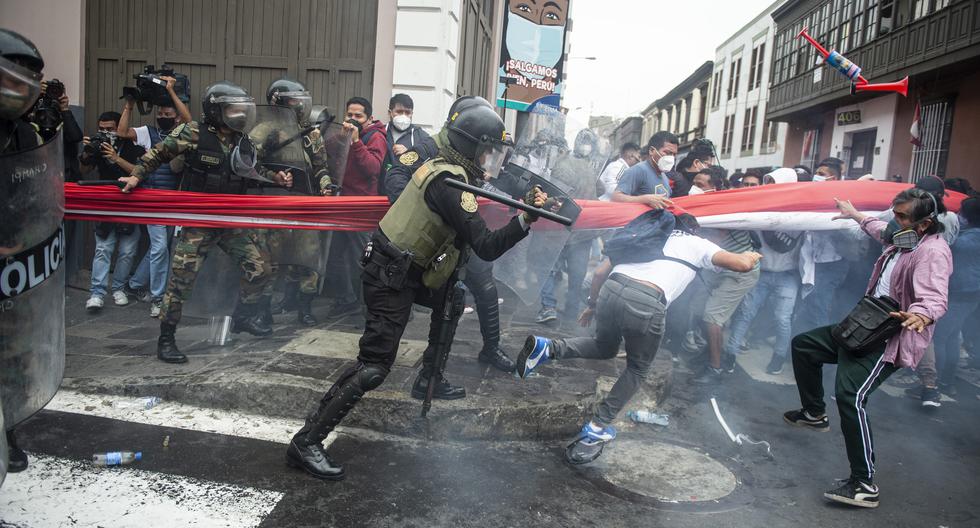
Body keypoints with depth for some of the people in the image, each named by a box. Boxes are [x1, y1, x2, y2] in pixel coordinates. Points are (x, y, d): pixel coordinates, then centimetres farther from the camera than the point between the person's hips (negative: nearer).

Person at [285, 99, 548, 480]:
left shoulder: (442, 167, 7)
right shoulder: (449, 183, -22)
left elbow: (469, 231, 17)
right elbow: (486, 248, -26)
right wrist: (526, 219, -35)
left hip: (404, 267, 10)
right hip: (391, 280, -10)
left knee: (453, 300, 26)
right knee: (374, 366, -10)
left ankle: (429, 378, 37)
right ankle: (306, 442, -5)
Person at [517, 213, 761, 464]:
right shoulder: (697, 244, 23)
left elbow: (599, 273, 26)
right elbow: (743, 265, 15)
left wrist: (592, 306, 39)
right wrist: (751, 256, 39)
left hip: (610, 292, 4)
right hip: (646, 305, -4)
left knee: (605, 348, 32)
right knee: (638, 369, 23)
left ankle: (548, 348, 8)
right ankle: (596, 430, 17)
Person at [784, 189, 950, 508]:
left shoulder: (932, 252, -21)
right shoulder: (902, 240, 7)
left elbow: (934, 298, -37)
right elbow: (880, 230, 33)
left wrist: (920, 316, -59)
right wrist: (855, 215, 48)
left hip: (891, 340, -10)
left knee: (850, 396, -27)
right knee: (803, 345, 18)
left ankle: (864, 485, -20)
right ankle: (815, 415, 31)